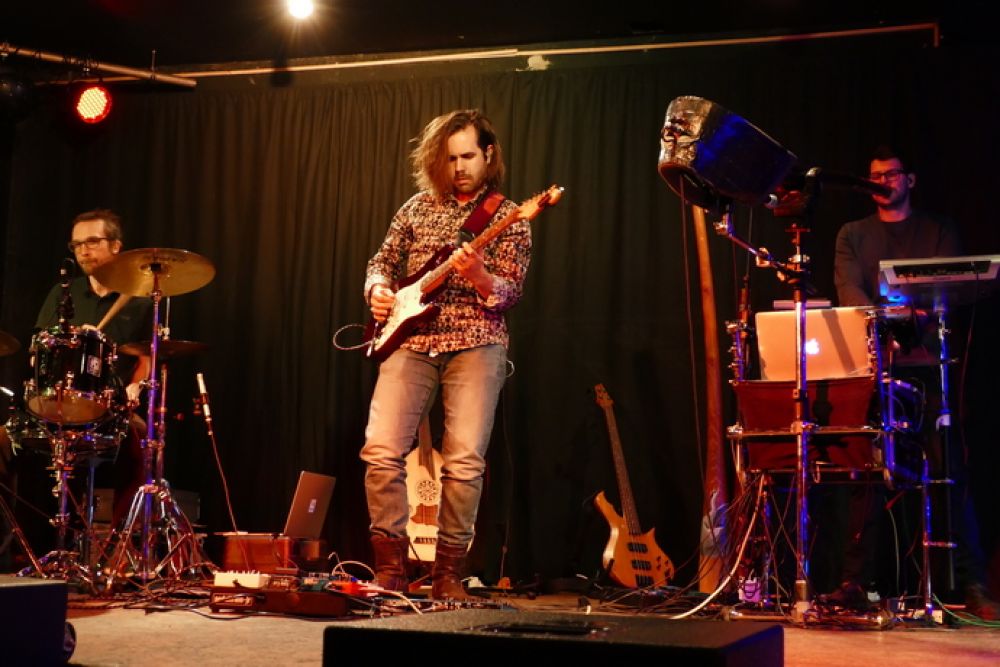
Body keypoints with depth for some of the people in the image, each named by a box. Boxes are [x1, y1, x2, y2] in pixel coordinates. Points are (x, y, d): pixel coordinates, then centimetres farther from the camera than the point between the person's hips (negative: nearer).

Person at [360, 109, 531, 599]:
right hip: (411, 340, 3)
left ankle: (448, 573, 0)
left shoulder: (508, 219, 4)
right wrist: (378, 290, 0)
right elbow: (382, 261, 21)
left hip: (475, 343, -2)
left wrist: (477, 276, -25)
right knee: (381, 450, -11)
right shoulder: (418, 207, 15)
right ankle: (390, 567, 0)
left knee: (466, 459, -12)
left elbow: (509, 293, -5)